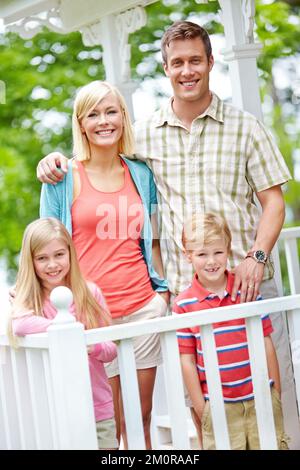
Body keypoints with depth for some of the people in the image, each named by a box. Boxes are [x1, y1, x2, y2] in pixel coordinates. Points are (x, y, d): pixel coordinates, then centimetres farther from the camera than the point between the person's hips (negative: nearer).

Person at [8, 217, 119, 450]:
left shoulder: (90, 292, 1)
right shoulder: (28, 298, -2)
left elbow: (111, 350, 3)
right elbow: (19, 324, -26)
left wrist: (94, 347, -18)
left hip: (99, 408, 1)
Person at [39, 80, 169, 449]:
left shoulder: (141, 174, 10)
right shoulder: (63, 177, 0)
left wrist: (163, 288, 8)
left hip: (143, 305, 3)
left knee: (142, 412, 9)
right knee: (107, 418, 0)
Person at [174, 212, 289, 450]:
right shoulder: (183, 305, -4)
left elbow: (266, 343, 5)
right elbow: (187, 360, -1)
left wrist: (276, 391, 6)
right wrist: (199, 406, 0)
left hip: (260, 397, 1)